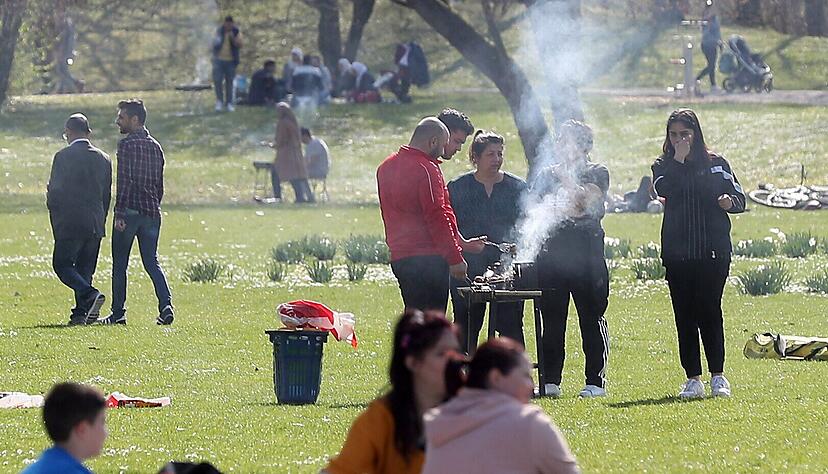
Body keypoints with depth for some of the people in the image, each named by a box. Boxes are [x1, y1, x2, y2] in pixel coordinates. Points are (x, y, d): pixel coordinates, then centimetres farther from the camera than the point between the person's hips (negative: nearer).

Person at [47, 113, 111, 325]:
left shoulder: (63, 157, -8)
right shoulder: (103, 159, 9)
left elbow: (54, 191, -8)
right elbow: (107, 195, 12)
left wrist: (55, 219, 7)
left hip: (70, 222, -6)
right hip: (96, 224, 6)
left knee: (62, 264, 1)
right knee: (85, 268, 11)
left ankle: (89, 295, -20)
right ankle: (81, 313, 6)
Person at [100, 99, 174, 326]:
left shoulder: (127, 144, -8)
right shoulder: (155, 146, 14)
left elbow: (124, 180, -16)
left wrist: (120, 213, -17)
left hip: (130, 211, -6)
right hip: (152, 212, 6)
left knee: (120, 264, 4)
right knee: (151, 261, 6)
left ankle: (118, 313, 5)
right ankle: (166, 305, -13)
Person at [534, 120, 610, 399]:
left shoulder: (597, 173, 6)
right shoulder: (547, 175, 17)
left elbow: (587, 200, -12)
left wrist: (565, 175, -8)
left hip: (586, 253, -4)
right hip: (552, 252, 4)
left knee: (591, 318, -3)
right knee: (551, 320, 2)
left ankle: (595, 381, 1)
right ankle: (550, 381, 7)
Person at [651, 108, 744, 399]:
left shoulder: (716, 164, 7)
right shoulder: (664, 166, 8)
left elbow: (739, 198, 5)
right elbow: (663, 189, -13)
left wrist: (729, 202, -17)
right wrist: (679, 159, -11)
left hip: (713, 252, -2)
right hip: (677, 253, 2)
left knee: (709, 310, -6)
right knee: (685, 315, 1)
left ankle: (718, 376, 1)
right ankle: (693, 379, 4)